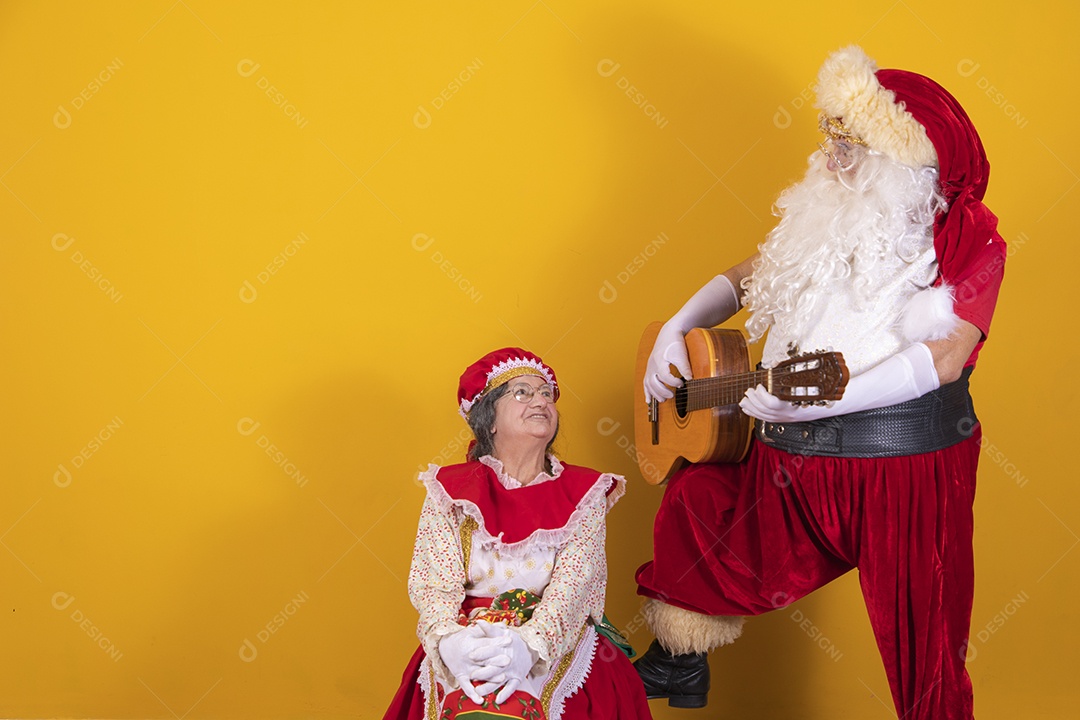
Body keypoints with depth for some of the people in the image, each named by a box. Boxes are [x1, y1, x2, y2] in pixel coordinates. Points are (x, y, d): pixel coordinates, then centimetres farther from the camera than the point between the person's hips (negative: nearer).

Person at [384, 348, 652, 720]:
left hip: (556, 646, 0)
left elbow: (572, 586, -6)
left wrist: (530, 644, -25)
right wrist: (450, 641, -23)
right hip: (468, 645, 0)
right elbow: (432, 582, -2)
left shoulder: (584, 493, 7)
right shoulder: (449, 491, 7)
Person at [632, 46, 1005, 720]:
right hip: (791, 454, 6)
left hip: (904, 462, -6)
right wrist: (676, 328, 2)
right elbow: (743, 279, 21)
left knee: (923, 652, 3)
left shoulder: (968, 239, -10)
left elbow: (941, 360, -22)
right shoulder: (823, 215, 8)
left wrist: (811, 402, -30)